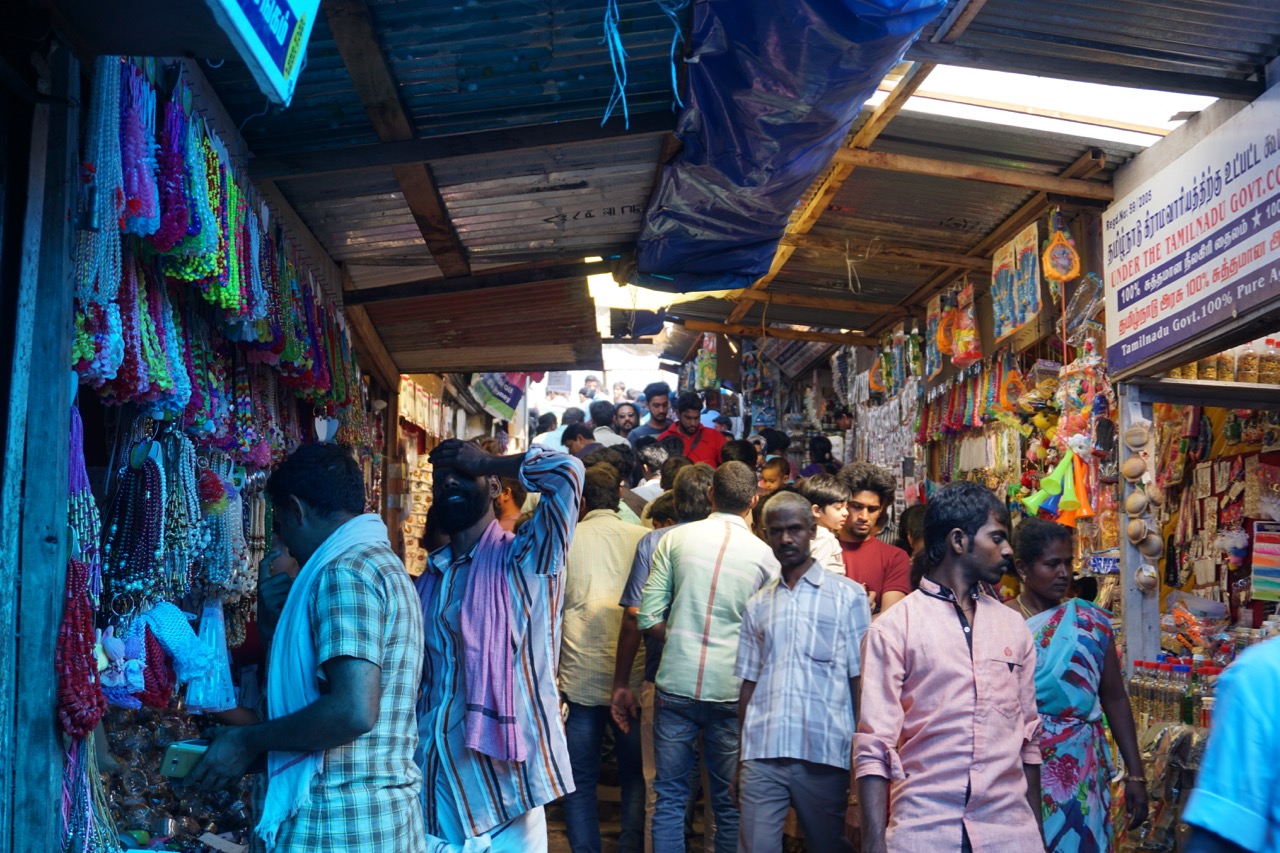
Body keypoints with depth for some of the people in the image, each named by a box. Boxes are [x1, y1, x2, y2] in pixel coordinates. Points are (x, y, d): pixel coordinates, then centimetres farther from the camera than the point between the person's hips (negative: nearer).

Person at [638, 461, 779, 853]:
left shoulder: (675, 539, 0)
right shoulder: (764, 554, -1)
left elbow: (648, 619, -3)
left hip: (676, 683, 0)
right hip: (731, 688, 0)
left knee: (670, 796, 10)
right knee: (729, 802, 11)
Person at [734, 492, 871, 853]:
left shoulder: (847, 596, 4)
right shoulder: (757, 605, 14)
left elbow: (859, 678, 1)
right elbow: (749, 683, 15)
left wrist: (861, 753, -3)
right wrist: (740, 756, 11)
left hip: (825, 753, -2)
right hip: (762, 755, 3)